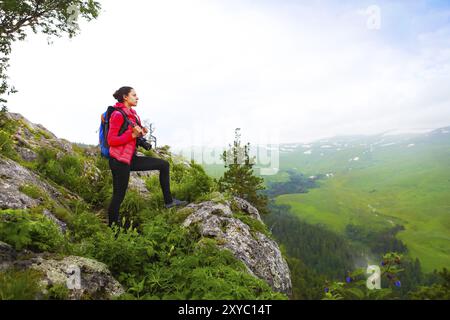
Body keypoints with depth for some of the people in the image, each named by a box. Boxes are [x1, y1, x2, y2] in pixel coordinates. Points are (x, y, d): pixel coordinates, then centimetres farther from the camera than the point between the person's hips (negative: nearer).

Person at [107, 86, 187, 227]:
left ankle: (168, 201, 11)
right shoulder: (118, 115, -15)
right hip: (119, 161, -9)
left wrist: (141, 132, 0)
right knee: (119, 196, 0)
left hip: (131, 158, 9)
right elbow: (111, 140, -19)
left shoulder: (132, 114, 11)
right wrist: (133, 134, -25)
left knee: (164, 165, 7)